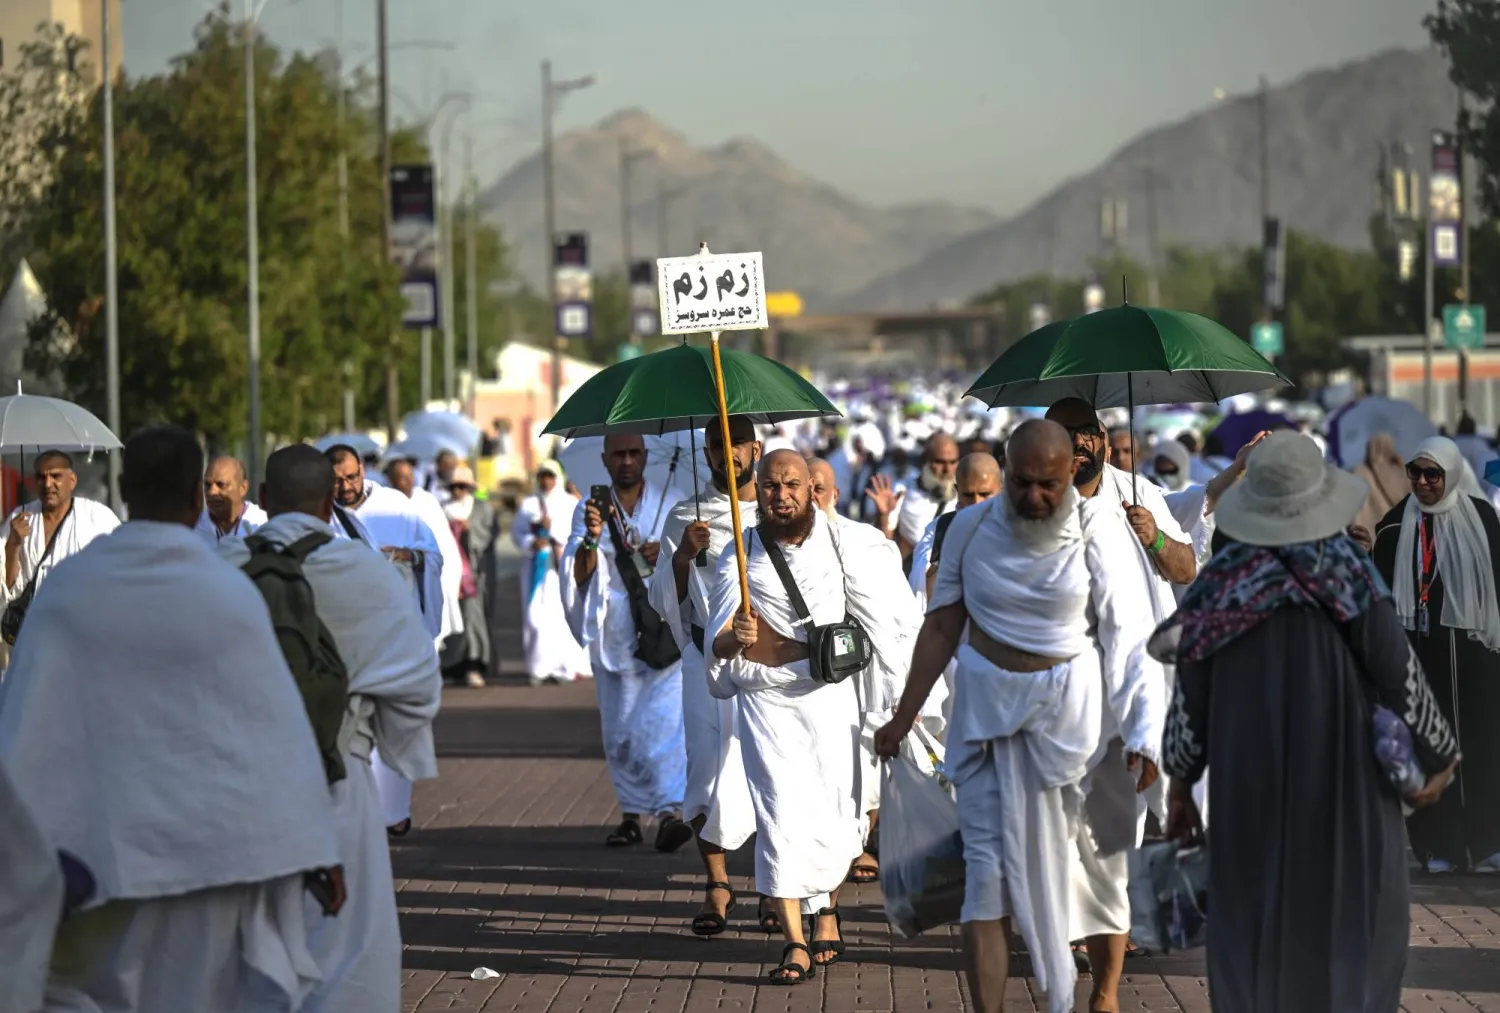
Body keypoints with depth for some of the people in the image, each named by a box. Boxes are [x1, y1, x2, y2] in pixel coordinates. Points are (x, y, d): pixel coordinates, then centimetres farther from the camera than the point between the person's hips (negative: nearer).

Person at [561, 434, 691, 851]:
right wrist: (591, 539, -23)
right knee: (620, 730, 7)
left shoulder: (672, 504, 7)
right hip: (614, 636, 2)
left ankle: (669, 812, -23)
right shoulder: (589, 509, 7)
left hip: (665, 630, -2)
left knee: (664, 719, -16)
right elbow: (578, 575, -3)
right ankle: (631, 813, 17)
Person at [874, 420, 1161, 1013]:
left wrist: (1141, 737, -18)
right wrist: (903, 719, 7)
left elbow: (1127, 644, -11)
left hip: (1063, 709, -1)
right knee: (985, 864, -4)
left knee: (1047, 859, 8)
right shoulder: (971, 529, -4)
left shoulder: (1098, 540, -10)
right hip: (984, 705, 1)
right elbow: (942, 628, 5)